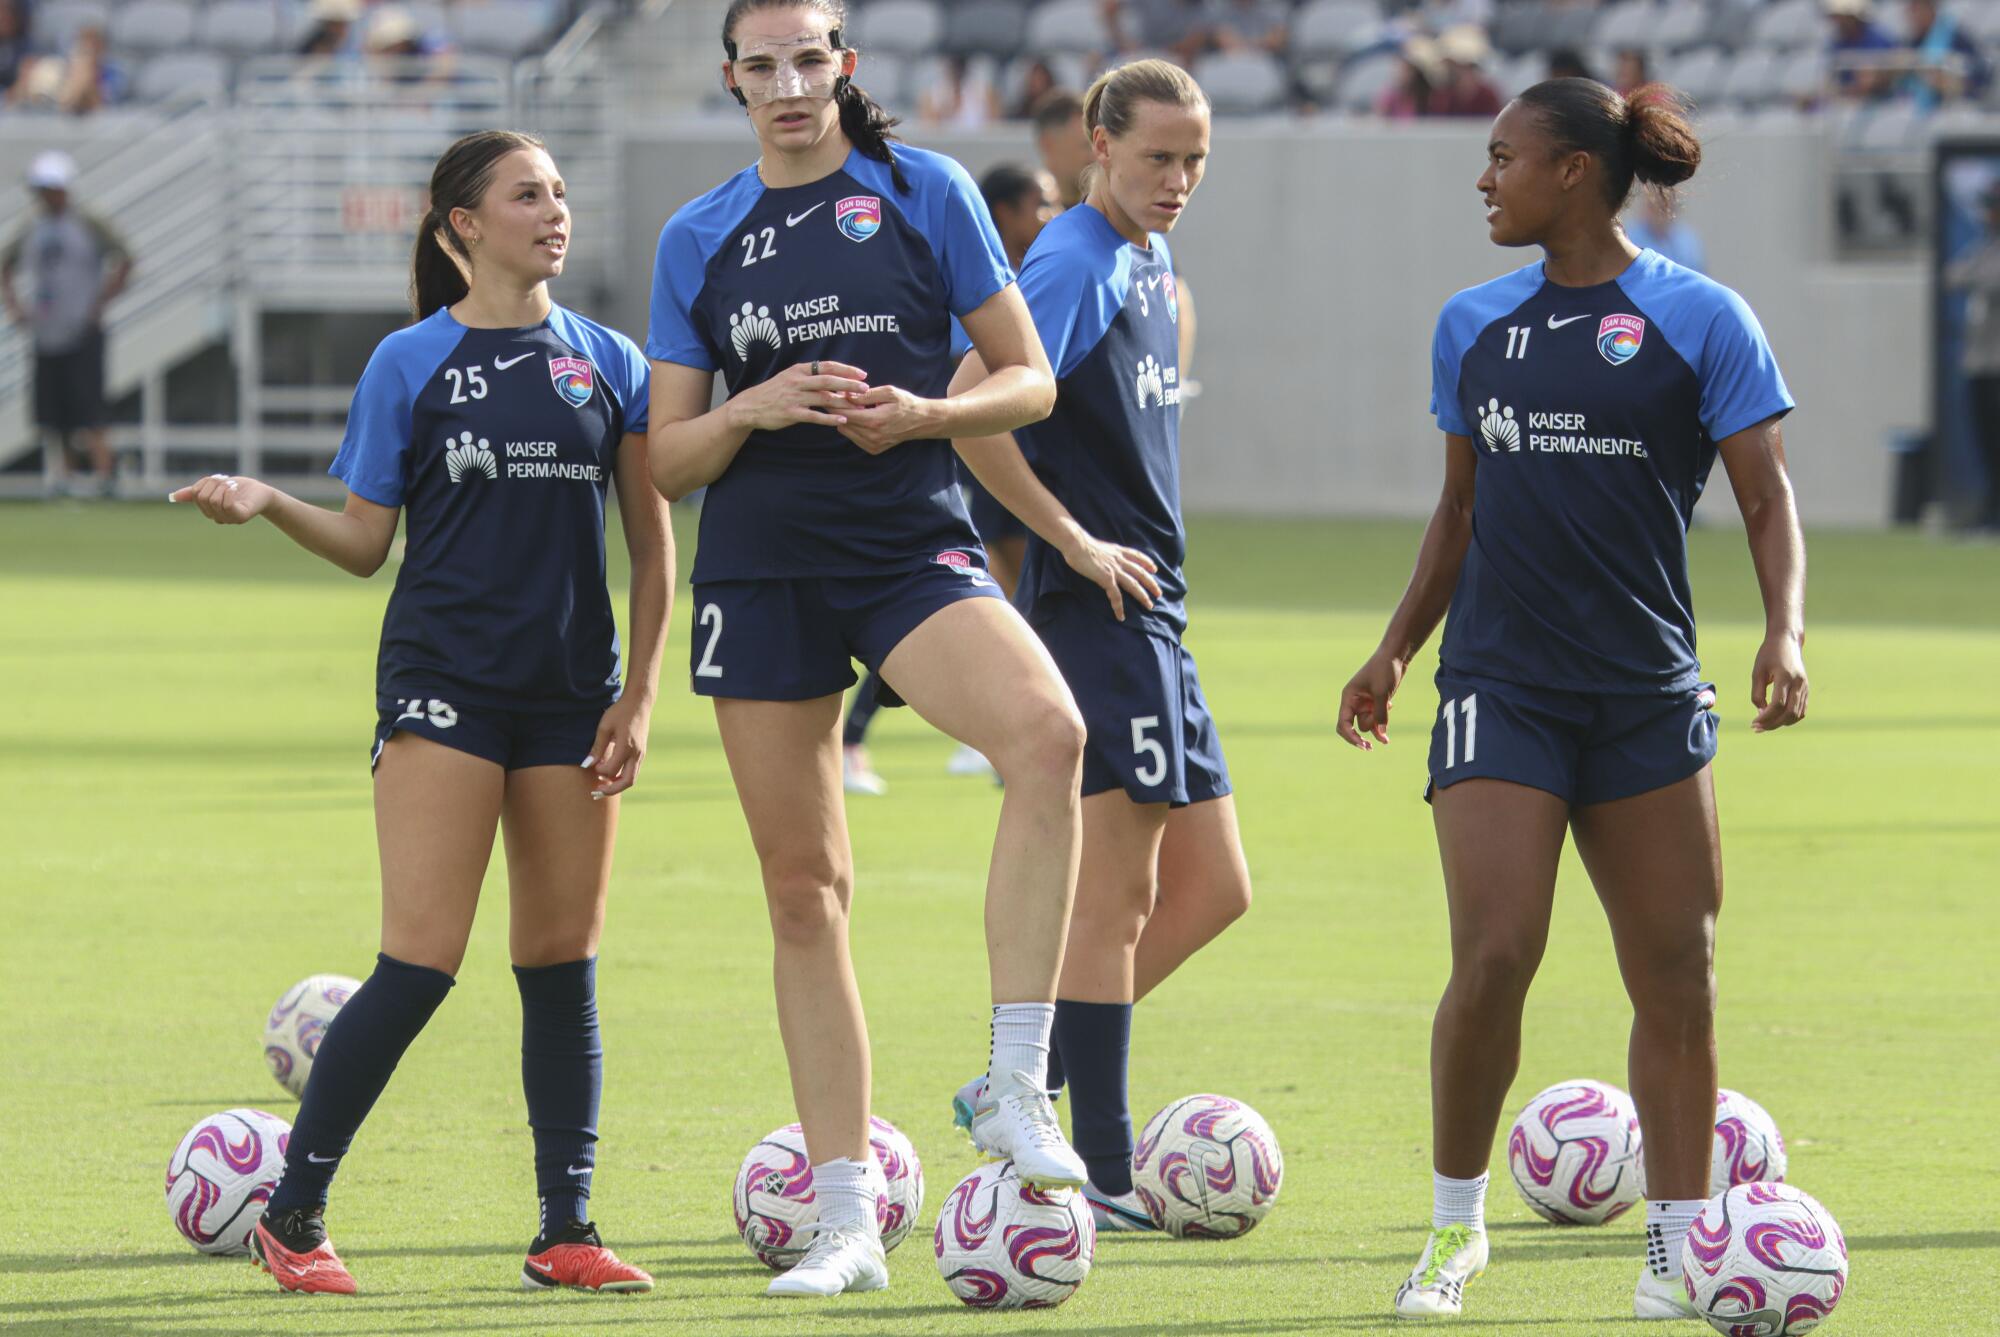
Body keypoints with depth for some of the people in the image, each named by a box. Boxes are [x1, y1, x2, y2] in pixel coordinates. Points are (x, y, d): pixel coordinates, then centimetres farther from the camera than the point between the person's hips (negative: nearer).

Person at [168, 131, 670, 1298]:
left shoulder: (608, 362, 8)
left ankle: (567, 1231, 9)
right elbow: (366, 542, 6)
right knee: (421, 964, -12)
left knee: (564, 965, 3)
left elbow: (654, 543, 11)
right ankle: (293, 1213, -3)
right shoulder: (411, 364, 2)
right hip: (444, 680, -3)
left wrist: (640, 694, 4)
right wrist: (269, 505, -12)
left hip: (569, 693, 3)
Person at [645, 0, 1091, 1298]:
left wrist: (924, 414, -15)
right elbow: (668, 458, 10)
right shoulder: (698, 239, 9)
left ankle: (1019, 1084, -28)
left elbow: (1031, 381, 4)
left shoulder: (925, 191, 2)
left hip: (914, 547, -3)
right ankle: (848, 1219, 11)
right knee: (803, 887, 3)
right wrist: (754, 408, -11)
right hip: (761, 569, 3)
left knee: (1048, 731, -33)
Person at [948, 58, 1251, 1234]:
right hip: (1099, 610, -10)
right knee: (1118, 891, -7)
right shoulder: (1076, 264, -13)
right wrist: (1079, 543, -19)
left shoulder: (1152, 267, 16)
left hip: (1152, 617, 10)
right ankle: (1101, 1173, -3)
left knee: (1212, 887, 11)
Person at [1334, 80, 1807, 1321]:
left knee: (1678, 978, 1)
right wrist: (1396, 650, 18)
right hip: (1501, 686, 1)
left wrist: (1785, 632, -17)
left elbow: (1767, 494, -2)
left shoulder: (1699, 319, -1)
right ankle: (1456, 1227, 3)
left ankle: (1680, 1249, 12)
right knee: (1494, 955, -13)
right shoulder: (1475, 325, 10)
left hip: (1648, 694, -1)